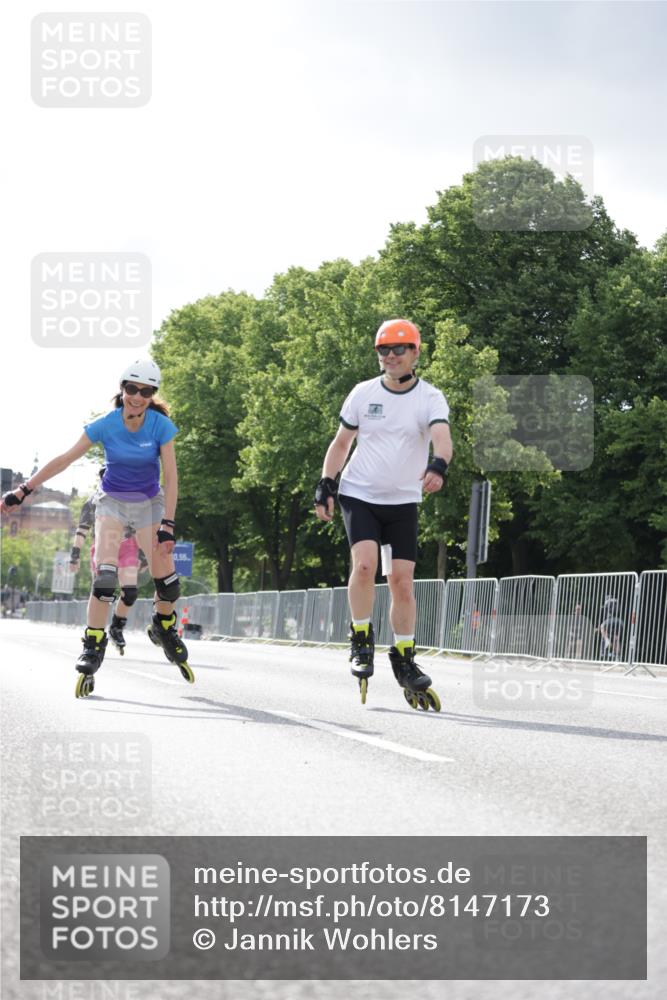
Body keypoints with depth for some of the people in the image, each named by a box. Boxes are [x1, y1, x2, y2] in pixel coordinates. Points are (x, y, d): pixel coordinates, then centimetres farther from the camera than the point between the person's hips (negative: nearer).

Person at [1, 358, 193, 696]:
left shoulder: (161, 426, -18)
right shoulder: (105, 425, -18)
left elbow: (170, 477, -18)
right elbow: (64, 459, -14)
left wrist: (167, 525, -26)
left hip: (149, 503, 1)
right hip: (112, 502, -1)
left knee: (165, 579, -8)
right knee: (105, 572, -21)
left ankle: (164, 629, 22)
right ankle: (93, 646, -17)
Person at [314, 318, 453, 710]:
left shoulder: (430, 398, -6)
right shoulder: (363, 394, 1)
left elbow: (442, 437, -24)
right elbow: (341, 442, 10)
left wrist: (438, 466, -45)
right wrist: (326, 486, 1)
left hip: (403, 502, 0)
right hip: (359, 496, 0)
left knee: (403, 582, -2)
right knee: (365, 563, -22)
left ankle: (404, 660, 12)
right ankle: (361, 641, -5)